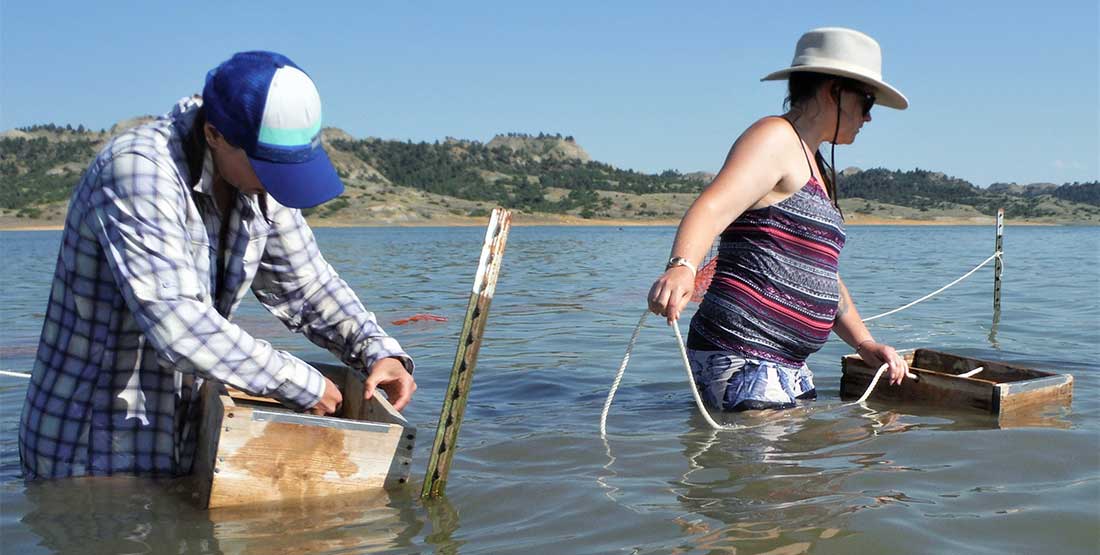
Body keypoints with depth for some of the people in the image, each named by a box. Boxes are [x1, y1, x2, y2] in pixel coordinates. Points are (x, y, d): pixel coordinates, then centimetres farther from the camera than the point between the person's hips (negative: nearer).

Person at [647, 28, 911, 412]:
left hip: (786, 364, 10)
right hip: (741, 357, -10)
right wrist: (681, 267, -44)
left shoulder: (813, 167, 26)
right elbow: (713, 208, -24)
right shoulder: (775, 137, -5)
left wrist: (864, 344, 20)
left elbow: (819, 276, 29)